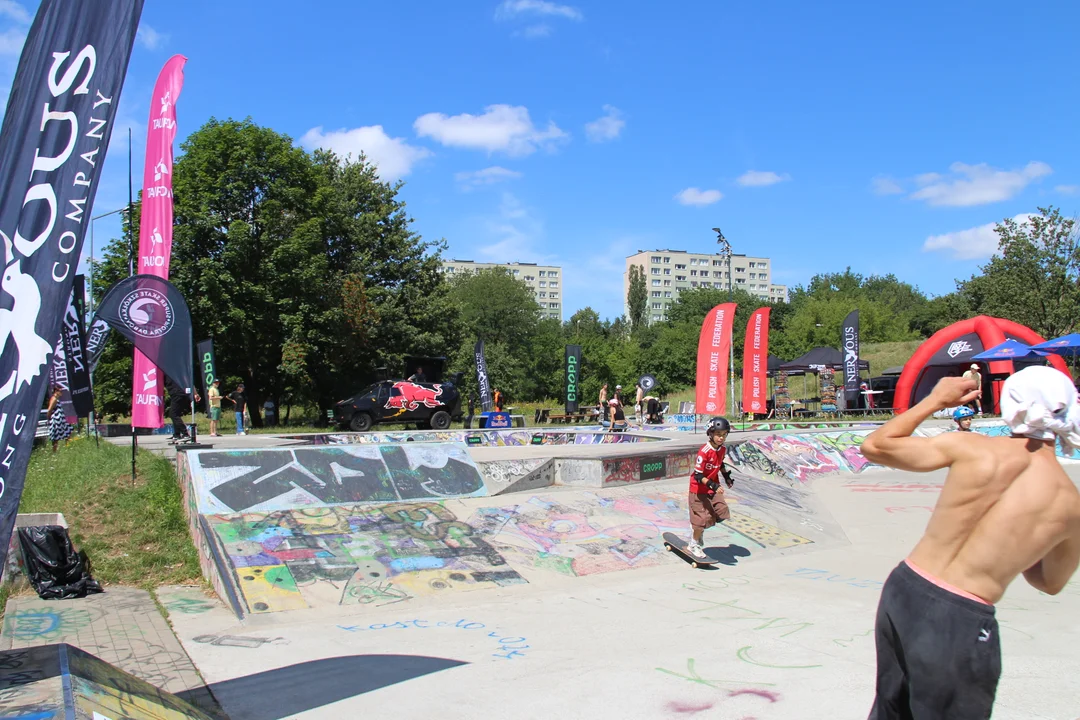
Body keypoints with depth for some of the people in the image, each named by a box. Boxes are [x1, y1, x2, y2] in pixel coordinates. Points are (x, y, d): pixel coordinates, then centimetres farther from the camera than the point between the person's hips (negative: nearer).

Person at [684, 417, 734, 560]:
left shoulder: (723, 449, -2)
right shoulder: (704, 451, -27)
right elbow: (698, 476, -26)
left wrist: (726, 476, 9)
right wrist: (712, 485, -34)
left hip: (714, 487, 7)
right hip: (699, 489, -7)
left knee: (722, 512, 0)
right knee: (704, 517, -6)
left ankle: (698, 530, 25)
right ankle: (693, 545, 18)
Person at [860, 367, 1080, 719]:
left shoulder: (971, 449, -7)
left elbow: (874, 445, 3)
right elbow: (1050, 583, 13)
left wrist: (934, 400, 11)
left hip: (903, 588, 3)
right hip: (961, 621, -3)